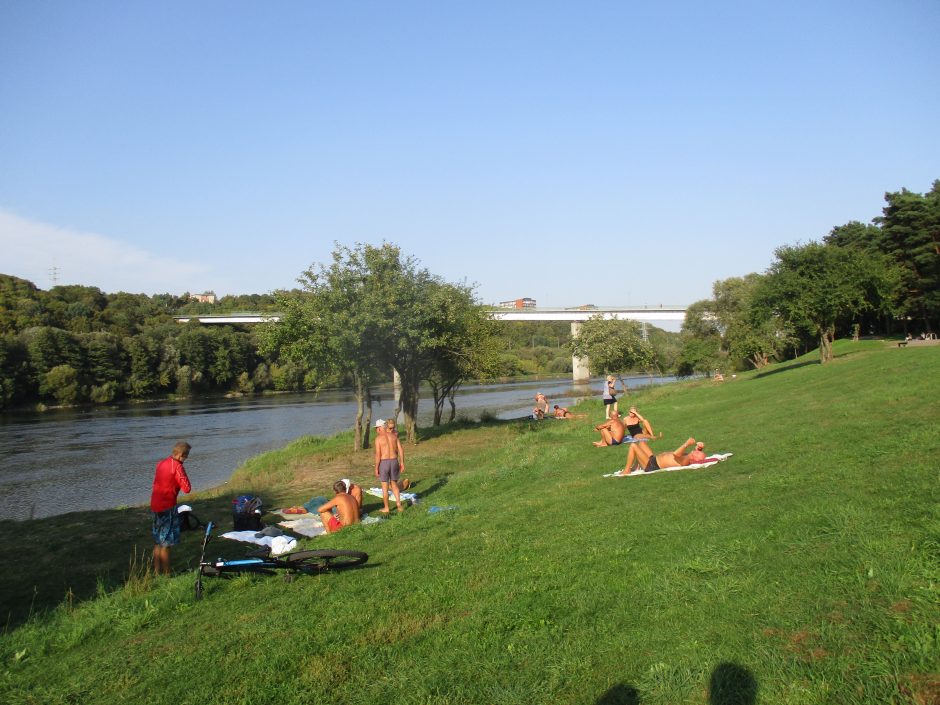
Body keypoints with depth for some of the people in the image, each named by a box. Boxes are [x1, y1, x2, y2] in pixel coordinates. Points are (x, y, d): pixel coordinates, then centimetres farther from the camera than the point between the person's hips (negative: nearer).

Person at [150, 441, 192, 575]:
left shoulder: (161, 463, 8)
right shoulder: (177, 467, -17)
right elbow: (187, 489, -18)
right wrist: (184, 474, -6)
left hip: (155, 506, 8)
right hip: (167, 508, -8)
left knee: (158, 542, 17)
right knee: (165, 543, 0)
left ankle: (156, 571, 24)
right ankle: (166, 573, 6)